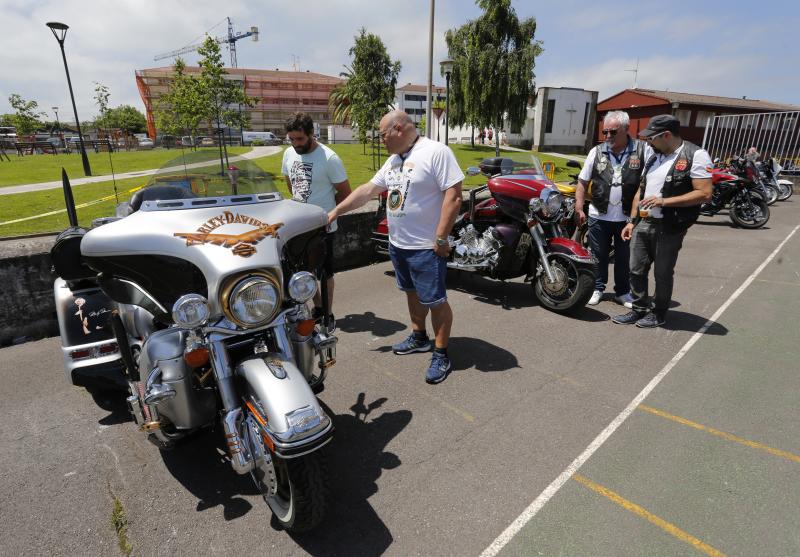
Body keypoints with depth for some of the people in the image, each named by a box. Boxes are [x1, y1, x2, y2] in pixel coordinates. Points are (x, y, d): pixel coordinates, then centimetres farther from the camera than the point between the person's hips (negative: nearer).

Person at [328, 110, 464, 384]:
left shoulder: (436, 152, -15)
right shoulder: (394, 159, 12)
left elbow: (453, 197, -19)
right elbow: (367, 189, 15)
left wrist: (441, 239, -20)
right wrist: (336, 211, 12)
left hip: (426, 247, -8)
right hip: (398, 244, 9)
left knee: (435, 300, 1)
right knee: (413, 293, 20)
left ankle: (441, 356, 13)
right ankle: (419, 337, 38)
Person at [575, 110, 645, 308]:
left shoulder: (642, 150, -4)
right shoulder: (597, 152, 1)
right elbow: (582, 182, 5)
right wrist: (579, 209, -2)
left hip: (627, 217, -1)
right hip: (599, 216, 1)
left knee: (624, 257, 12)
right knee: (599, 255, 11)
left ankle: (622, 292, 27)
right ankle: (597, 288, 26)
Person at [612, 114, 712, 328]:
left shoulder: (695, 156, -10)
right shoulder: (653, 157, 14)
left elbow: (704, 194, -16)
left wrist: (664, 201, -21)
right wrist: (631, 221, 13)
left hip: (669, 228, -6)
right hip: (643, 224, 7)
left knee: (662, 274, 6)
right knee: (636, 270, 9)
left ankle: (659, 313, 23)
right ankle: (639, 309, 24)